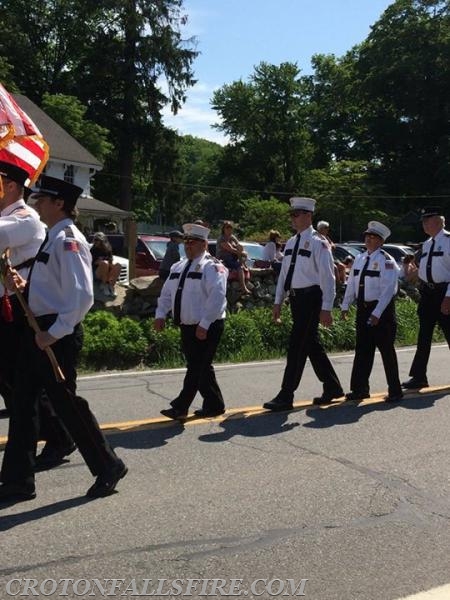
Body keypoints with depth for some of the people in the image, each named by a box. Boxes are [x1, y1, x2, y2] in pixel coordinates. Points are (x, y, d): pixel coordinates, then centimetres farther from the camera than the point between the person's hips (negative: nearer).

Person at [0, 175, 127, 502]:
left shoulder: (68, 240, -16)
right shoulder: (53, 238, 14)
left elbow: (82, 296, -25)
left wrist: (55, 332, -23)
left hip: (57, 334, -10)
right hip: (39, 329, 10)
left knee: (66, 403, 1)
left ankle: (108, 467, 20)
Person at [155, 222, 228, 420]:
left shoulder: (212, 267, -11)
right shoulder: (178, 267, 14)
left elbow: (217, 297, -20)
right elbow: (166, 293, 17)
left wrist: (204, 325, -25)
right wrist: (161, 314, 3)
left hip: (206, 328, -8)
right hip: (187, 326, 8)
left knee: (197, 367, -5)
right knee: (201, 368, 14)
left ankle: (180, 407, 0)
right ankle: (214, 405, 25)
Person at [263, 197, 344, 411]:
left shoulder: (318, 243, -11)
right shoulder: (291, 243, 13)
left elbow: (328, 277, -14)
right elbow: (284, 273, 17)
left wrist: (326, 308, -17)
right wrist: (278, 301, 15)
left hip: (311, 298, -8)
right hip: (296, 297, 8)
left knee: (296, 346, -6)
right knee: (311, 345, 15)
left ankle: (286, 396, 0)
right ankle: (332, 387, 29)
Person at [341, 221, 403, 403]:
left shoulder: (386, 260, -11)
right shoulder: (359, 258, 10)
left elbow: (388, 289, -17)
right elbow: (351, 283, 13)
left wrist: (377, 313, -22)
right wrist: (345, 305, 6)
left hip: (382, 309, -6)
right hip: (363, 308, 6)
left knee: (386, 350, 2)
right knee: (362, 350, 10)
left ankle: (395, 391, 14)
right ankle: (360, 389, 19)